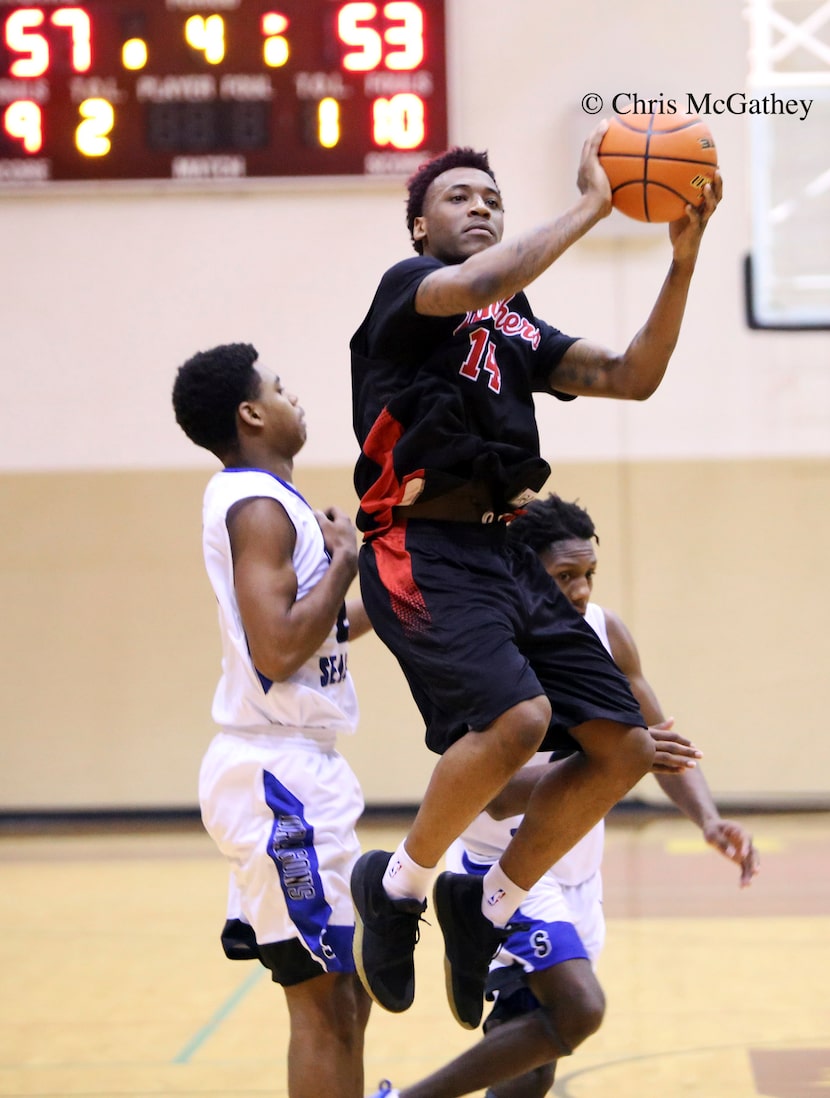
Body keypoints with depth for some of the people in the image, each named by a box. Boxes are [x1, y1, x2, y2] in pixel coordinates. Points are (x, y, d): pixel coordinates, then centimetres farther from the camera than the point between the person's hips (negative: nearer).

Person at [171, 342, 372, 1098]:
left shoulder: (259, 501, 16)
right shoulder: (260, 507, -14)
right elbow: (278, 652, -25)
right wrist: (345, 562, -14)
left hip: (288, 768, 10)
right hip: (281, 774, -10)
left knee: (347, 986, 15)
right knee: (323, 1000, -7)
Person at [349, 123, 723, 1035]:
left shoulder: (521, 329, 23)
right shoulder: (406, 286, 3)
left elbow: (632, 377, 14)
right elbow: (481, 284, -20)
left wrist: (683, 258, 4)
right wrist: (591, 205, -12)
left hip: (502, 552, 8)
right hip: (426, 550, -8)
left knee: (623, 745, -1)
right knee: (517, 716, -29)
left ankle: (486, 906, 13)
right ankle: (397, 884, -6)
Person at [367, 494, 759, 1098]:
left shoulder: (605, 632, -4)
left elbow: (662, 741, 4)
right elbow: (498, 794, -31)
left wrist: (709, 819, -14)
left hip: (575, 869, 7)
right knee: (580, 1008, -25)